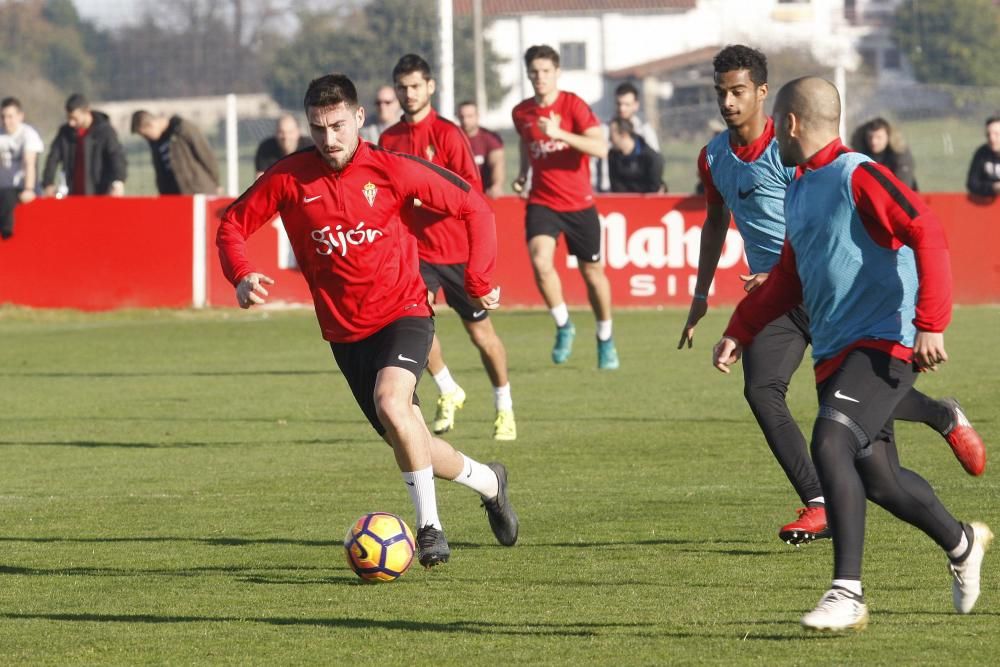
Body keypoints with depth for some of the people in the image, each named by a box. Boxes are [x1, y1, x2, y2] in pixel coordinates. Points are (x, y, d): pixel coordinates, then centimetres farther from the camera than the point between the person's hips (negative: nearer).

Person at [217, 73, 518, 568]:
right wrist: (241, 275, -18)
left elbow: (473, 208, -1)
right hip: (345, 331, 3)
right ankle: (487, 481, 38)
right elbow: (233, 224, 1)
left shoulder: (390, 170, -11)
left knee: (391, 402, -31)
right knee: (409, 446, 9)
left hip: (402, 311, -3)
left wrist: (479, 281, -5)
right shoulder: (290, 178, -7)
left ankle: (429, 524, -18)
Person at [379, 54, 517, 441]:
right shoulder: (389, 140, 7)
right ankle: (448, 393, 3)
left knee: (480, 332, 5)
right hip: (415, 248, 3)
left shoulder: (447, 134, -7)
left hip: (457, 249, -3)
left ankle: (504, 407, 23)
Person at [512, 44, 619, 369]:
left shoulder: (573, 105, -11)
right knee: (540, 260, -23)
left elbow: (601, 148, -23)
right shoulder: (521, 113, 2)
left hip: (579, 204, -2)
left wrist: (560, 133, -32)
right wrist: (522, 174, 11)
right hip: (542, 203, 2)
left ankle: (605, 341, 29)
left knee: (592, 272, 9)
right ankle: (563, 326, -3)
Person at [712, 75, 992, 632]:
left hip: (883, 344, -9)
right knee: (878, 479, 11)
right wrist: (740, 333, 20)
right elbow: (787, 280, 29)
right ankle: (962, 544, 37)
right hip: (834, 353, 9)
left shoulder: (858, 177, -10)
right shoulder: (798, 193, 17)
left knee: (830, 442, -25)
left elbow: (928, 235, -20)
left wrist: (930, 324, -27)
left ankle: (848, 595, -25)